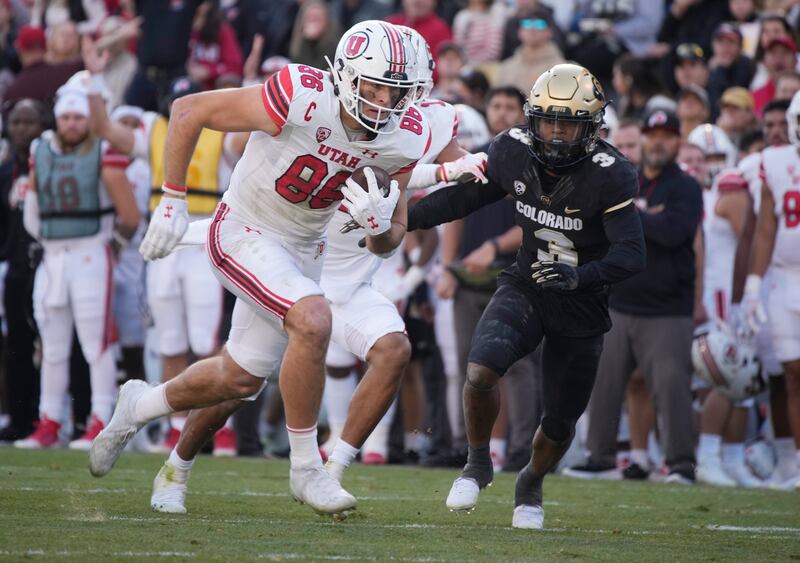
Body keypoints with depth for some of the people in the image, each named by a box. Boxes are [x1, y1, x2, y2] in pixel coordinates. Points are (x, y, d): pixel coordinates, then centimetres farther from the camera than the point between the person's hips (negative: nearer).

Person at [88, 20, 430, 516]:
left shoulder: (404, 138, -12)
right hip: (244, 234, -7)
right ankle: (306, 468, -16)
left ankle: (141, 405, 45)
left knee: (240, 380, 16)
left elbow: (388, 245, -1)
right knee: (313, 321, -30)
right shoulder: (301, 99, -29)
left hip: (303, 250, 7)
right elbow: (189, 111, -18)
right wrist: (172, 203, -14)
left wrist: (381, 222, -26)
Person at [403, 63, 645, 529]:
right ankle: (478, 464, 3)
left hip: (581, 309, -2)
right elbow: (465, 197, 8)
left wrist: (579, 276, -44)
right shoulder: (515, 153, -10)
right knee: (481, 371, -26)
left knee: (559, 427, 8)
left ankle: (531, 485, 44)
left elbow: (632, 255, -27)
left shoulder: (609, 176, -22)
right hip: (525, 290, 2)